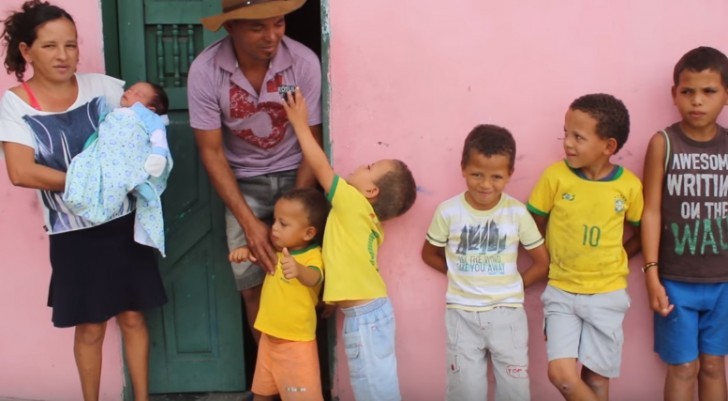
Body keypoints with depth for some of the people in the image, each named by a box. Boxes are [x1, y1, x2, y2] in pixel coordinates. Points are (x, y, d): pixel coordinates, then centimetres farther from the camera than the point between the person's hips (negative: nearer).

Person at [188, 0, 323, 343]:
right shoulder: (205, 70, -20)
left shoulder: (304, 62, -20)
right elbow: (211, 152, -13)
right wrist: (249, 221, -20)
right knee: (252, 286, -4)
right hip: (243, 181, 0)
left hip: (295, 174, 0)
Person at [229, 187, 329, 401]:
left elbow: (314, 278, -42)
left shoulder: (313, 257, -21)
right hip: (270, 337, 8)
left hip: (297, 342, -8)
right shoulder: (276, 251, 3)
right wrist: (245, 251, -5)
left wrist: (298, 270, -65)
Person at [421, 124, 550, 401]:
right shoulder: (448, 211, -8)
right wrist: (459, 275, 0)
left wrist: (512, 286, -1)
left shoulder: (517, 212, -7)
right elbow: (429, 254, 9)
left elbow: (542, 262, 3)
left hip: (507, 312, 0)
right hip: (462, 314, 0)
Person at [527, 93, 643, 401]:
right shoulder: (555, 176, -11)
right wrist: (552, 259, -4)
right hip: (561, 292, 0)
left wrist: (612, 260, 0)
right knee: (561, 374, -12)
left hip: (607, 295, 1)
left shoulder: (630, 186, -8)